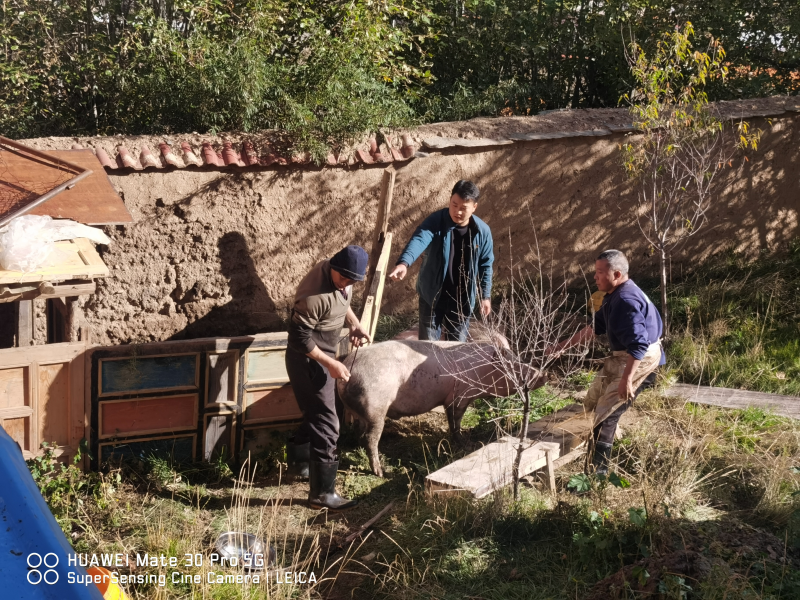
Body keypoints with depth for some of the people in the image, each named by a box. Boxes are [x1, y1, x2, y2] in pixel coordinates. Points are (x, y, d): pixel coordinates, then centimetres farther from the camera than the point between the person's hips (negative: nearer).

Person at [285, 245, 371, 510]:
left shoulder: (340, 279, -4)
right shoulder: (316, 295, -31)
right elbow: (300, 338, -25)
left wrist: (355, 325, 7)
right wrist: (330, 364, -24)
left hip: (321, 355, 9)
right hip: (307, 359, -9)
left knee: (317, 414, 24)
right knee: (326, 424, -9)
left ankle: (299, 463, 44)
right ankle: (322, 493, -4)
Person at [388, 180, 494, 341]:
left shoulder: (482, 231, -8)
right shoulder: (436, 221, -17)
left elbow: (485, 265, 4)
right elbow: (419, 240, -36)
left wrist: (485, 296, 5)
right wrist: (404, 263, -55)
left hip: (462, 299, 2)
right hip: (433, 294, -2)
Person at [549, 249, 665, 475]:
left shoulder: (626, 300, -26)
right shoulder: (614, 295, 7)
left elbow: (638, 344, -31)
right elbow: (596, 327, 19)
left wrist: (626, 378, -31)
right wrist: (565, 345, 18)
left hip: (640, 362, -11)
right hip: (620, 357, 11)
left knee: (605, 414, -11)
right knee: (592, 404, 21)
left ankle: (598, 470, -5)